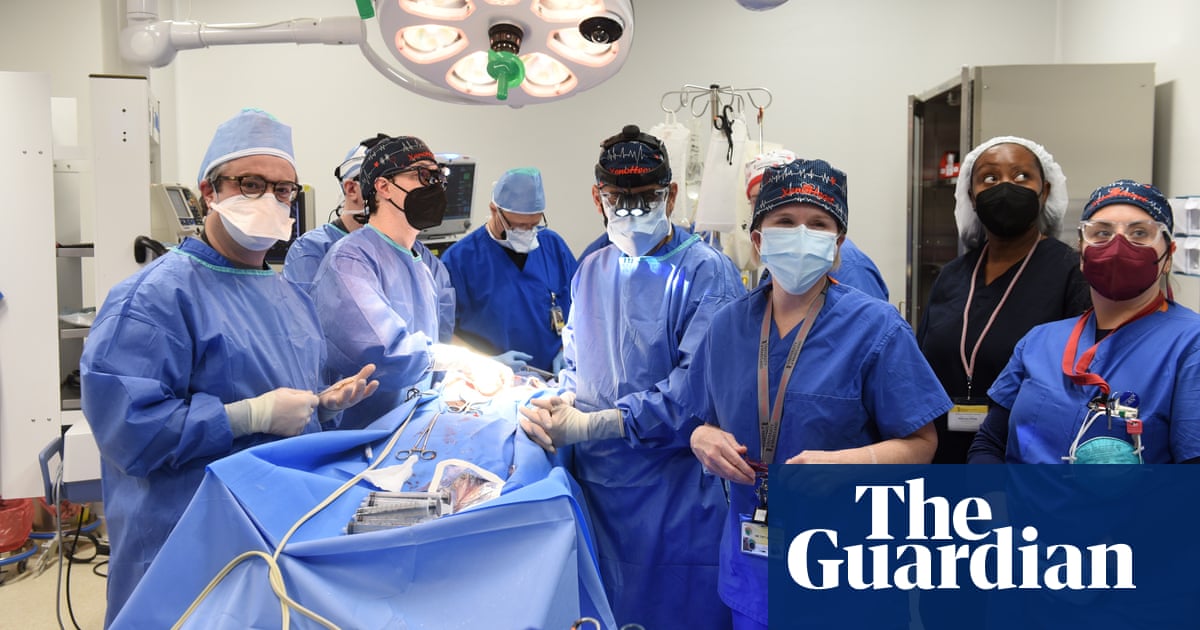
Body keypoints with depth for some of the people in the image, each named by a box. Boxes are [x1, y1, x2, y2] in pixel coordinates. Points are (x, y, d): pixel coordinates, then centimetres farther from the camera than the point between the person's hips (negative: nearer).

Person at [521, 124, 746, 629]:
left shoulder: (705, 273, -10)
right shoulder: (591, 271, 11)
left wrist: (595, 423, -25)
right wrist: (555, 407, -5)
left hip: (673, 487, -5)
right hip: (595, 479, 6)